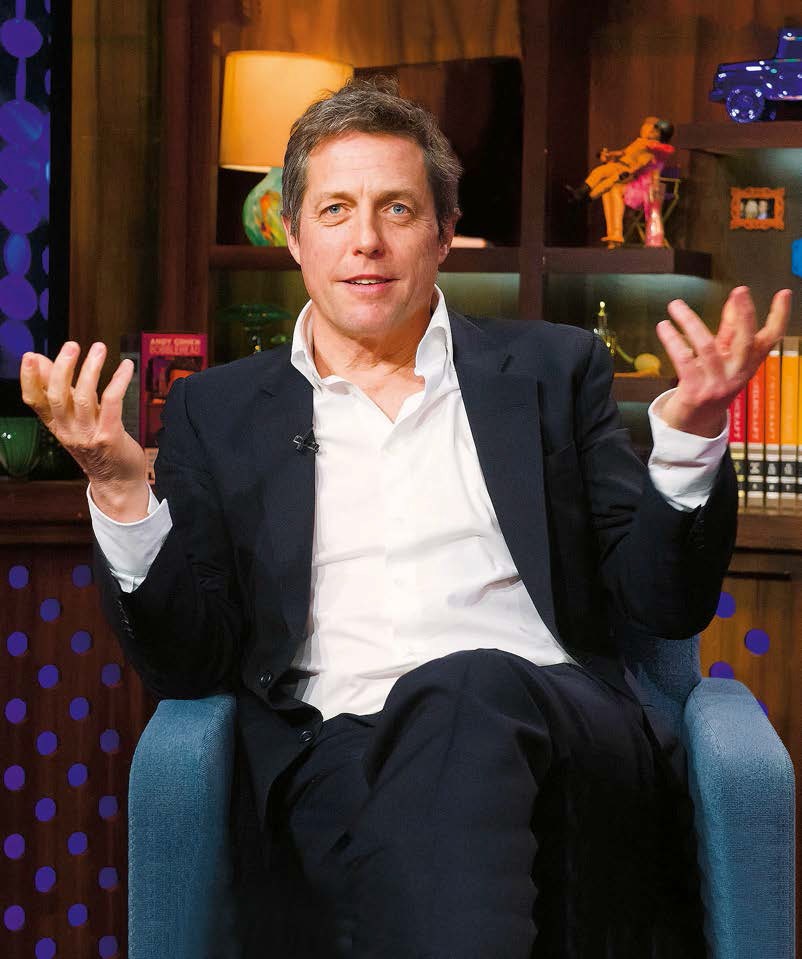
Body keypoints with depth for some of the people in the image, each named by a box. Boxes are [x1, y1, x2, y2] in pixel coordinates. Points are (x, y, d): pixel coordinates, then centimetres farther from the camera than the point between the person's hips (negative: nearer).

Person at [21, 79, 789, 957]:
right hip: (341, 751, -1)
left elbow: (664, 604, 12)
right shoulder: (219, 411, 18)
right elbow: (188, 662, 10)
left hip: (561, 736, 2)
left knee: (469, 688, -36)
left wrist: (689, 434, -6)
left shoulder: (551, 370, 17)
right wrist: (119, 488, -6)